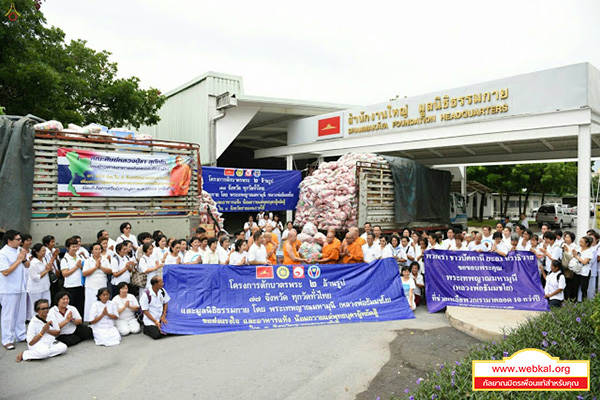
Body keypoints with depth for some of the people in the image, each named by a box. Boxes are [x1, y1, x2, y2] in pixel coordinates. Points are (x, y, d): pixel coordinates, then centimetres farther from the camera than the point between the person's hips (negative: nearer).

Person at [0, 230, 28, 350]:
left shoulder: (19, 250, 6)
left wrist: (24, 259, -5)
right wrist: (19, 260, -18)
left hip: (21, 288, 7)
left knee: (21, 314, 16)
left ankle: (21, 335, 28)